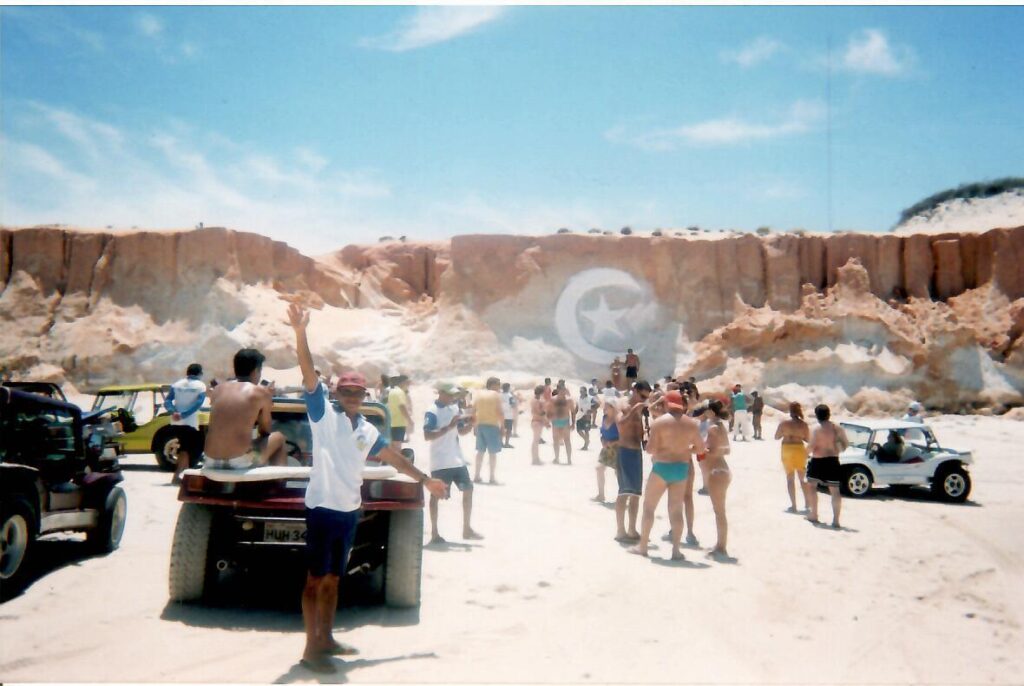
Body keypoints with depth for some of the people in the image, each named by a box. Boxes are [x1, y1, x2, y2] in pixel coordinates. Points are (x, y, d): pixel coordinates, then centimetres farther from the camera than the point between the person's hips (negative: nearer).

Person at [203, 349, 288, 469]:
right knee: (278, 437, 23)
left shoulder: (217, 389, 12)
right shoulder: (261, 392, 1)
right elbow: (265, 432, 11)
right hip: (241, 463, -5)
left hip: (211, 463, 5)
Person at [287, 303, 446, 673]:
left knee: (333, 578, 16)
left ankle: (326, 638, 28)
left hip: (350, 511, 7)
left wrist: (426, 480, 29)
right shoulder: (324, 414, -5)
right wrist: (300, 333, -29)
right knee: (315, 578, -1)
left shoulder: (367, 431, 12)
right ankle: (311, 648, 5)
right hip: (323, 507, -7)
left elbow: (394, 457, 23)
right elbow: (308, 373, -17)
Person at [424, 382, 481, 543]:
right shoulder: (432, 412, -14)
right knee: (436, 495, 2)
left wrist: (471, 424, -5)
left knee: (468, 490, 10)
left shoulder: (455, 408, 8)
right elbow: (427, 436, -23)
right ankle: (434, 533, 12)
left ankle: (467, 529, 21)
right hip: (440, 462, -8)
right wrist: (449, 427, -28)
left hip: (457, 459, 8)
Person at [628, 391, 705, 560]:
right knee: (676, 509, 10)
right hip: (682, 468, 4)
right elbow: (700, 448, 8)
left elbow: (651, 448, -15)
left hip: (662, 467, -4)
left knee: (648, 506, 9)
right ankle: (676, 550, 9)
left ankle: (642, 546, 13)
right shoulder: (692, 424, 2)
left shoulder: (659, 422, -11)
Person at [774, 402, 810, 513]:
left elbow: (776, 437, -1)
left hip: (787, 450, -1)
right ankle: (807, 503, 14)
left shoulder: (784, 423, -8)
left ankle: (793, 505, 4)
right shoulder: (804, 424, -5)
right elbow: (808, 439, 1)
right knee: (802, 478, 15)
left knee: (790, 478, 7)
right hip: (799, 450, 1)